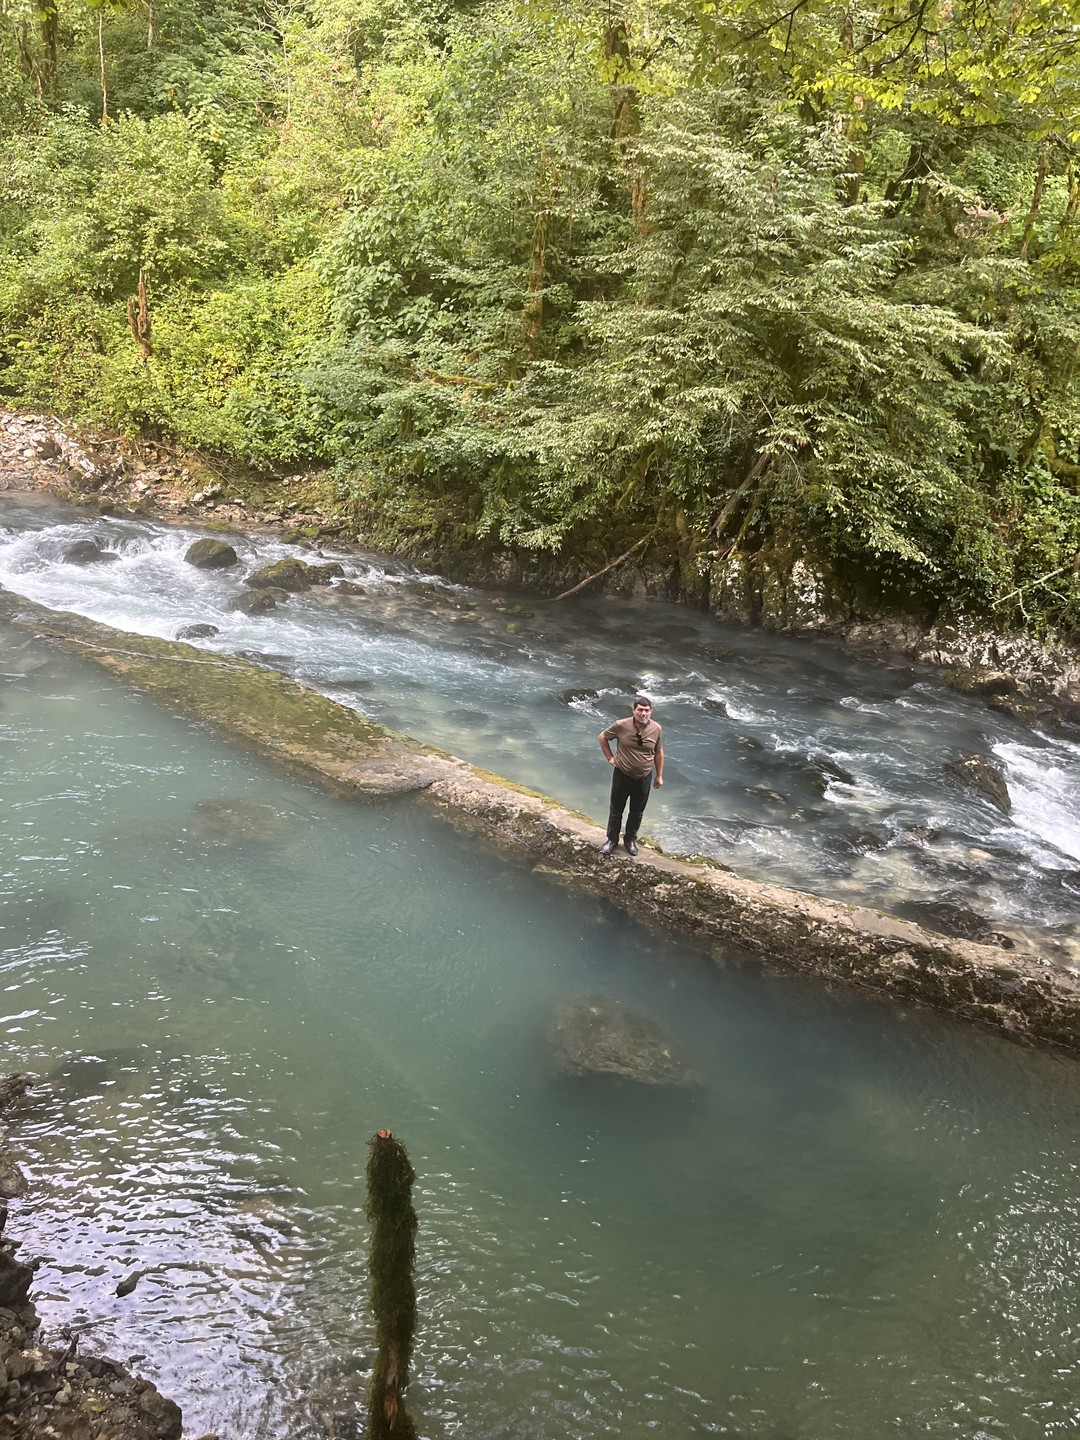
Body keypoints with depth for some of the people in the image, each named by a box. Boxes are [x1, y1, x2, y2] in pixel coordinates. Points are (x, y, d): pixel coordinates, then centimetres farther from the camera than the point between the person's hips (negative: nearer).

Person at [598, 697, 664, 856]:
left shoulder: (656, 729, -13)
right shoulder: (621, 725, -20)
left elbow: (659, 753, 1)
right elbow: (602, 737, -2)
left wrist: (659, 776, 6)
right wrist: (609, 757, -3)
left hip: (644, 778, 2)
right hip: (622, 775, -2)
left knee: (637, 812, 18)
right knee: (616, 810, 14)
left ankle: (630, 840, 38)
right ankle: (612, 840, 32)